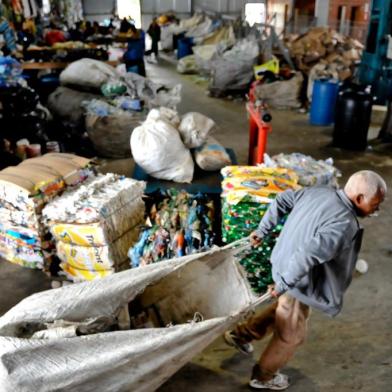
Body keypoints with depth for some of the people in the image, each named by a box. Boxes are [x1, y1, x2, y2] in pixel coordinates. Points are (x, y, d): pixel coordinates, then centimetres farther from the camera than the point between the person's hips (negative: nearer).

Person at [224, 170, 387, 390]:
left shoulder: (319, 192, -4)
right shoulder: (343, 224, -30)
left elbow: (282, 201, 6)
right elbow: (308, 254, -38)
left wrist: (262, 230, 14)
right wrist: (284, 285, -26)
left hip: (283, 264, 8)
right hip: (297, 281, -8)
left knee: (282, 310, 34)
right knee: (291, 335, 16)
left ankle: (241, 334, 42)